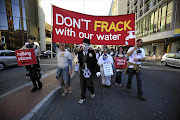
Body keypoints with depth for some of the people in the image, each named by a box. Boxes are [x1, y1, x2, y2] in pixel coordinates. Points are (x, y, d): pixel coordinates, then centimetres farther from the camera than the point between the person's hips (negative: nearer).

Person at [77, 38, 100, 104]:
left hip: (89, 71, -3)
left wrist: (97, 71, -14)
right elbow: (79, 61, 10)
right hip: (82, 71, 3)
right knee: (82, 85, 13)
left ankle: (92, 93, 42)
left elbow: (95, 63, -8)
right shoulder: (79, 53, 2)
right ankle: (83, 98, 35)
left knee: (89, 85, 6)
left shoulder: (92, 52, -8)